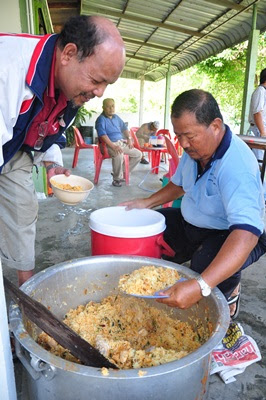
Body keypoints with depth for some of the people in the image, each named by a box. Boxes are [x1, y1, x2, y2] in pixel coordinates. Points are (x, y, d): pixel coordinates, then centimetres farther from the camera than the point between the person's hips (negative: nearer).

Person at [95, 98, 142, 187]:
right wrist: (113, 146, -31)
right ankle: (116, 179, -18)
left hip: (122, 142, 8)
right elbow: (102, 135, -21)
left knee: (138, 154, 2)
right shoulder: (101, 119, -8)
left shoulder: (116, 117, 16)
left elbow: (124, 128, 26)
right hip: (109, 144, -8)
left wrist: (129, 138, 9)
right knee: (119, 155, -39)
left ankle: (122, 173, 11)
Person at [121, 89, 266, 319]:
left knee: (205, 263, -36)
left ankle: (229, 292, 0)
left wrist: (200, 287, -53)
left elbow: (246, 234, -43)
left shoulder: (237, 166, -33)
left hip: (232, 235, -7)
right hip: (191, 224, 7)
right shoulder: (194, 149, -7)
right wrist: (147, 203, -1)